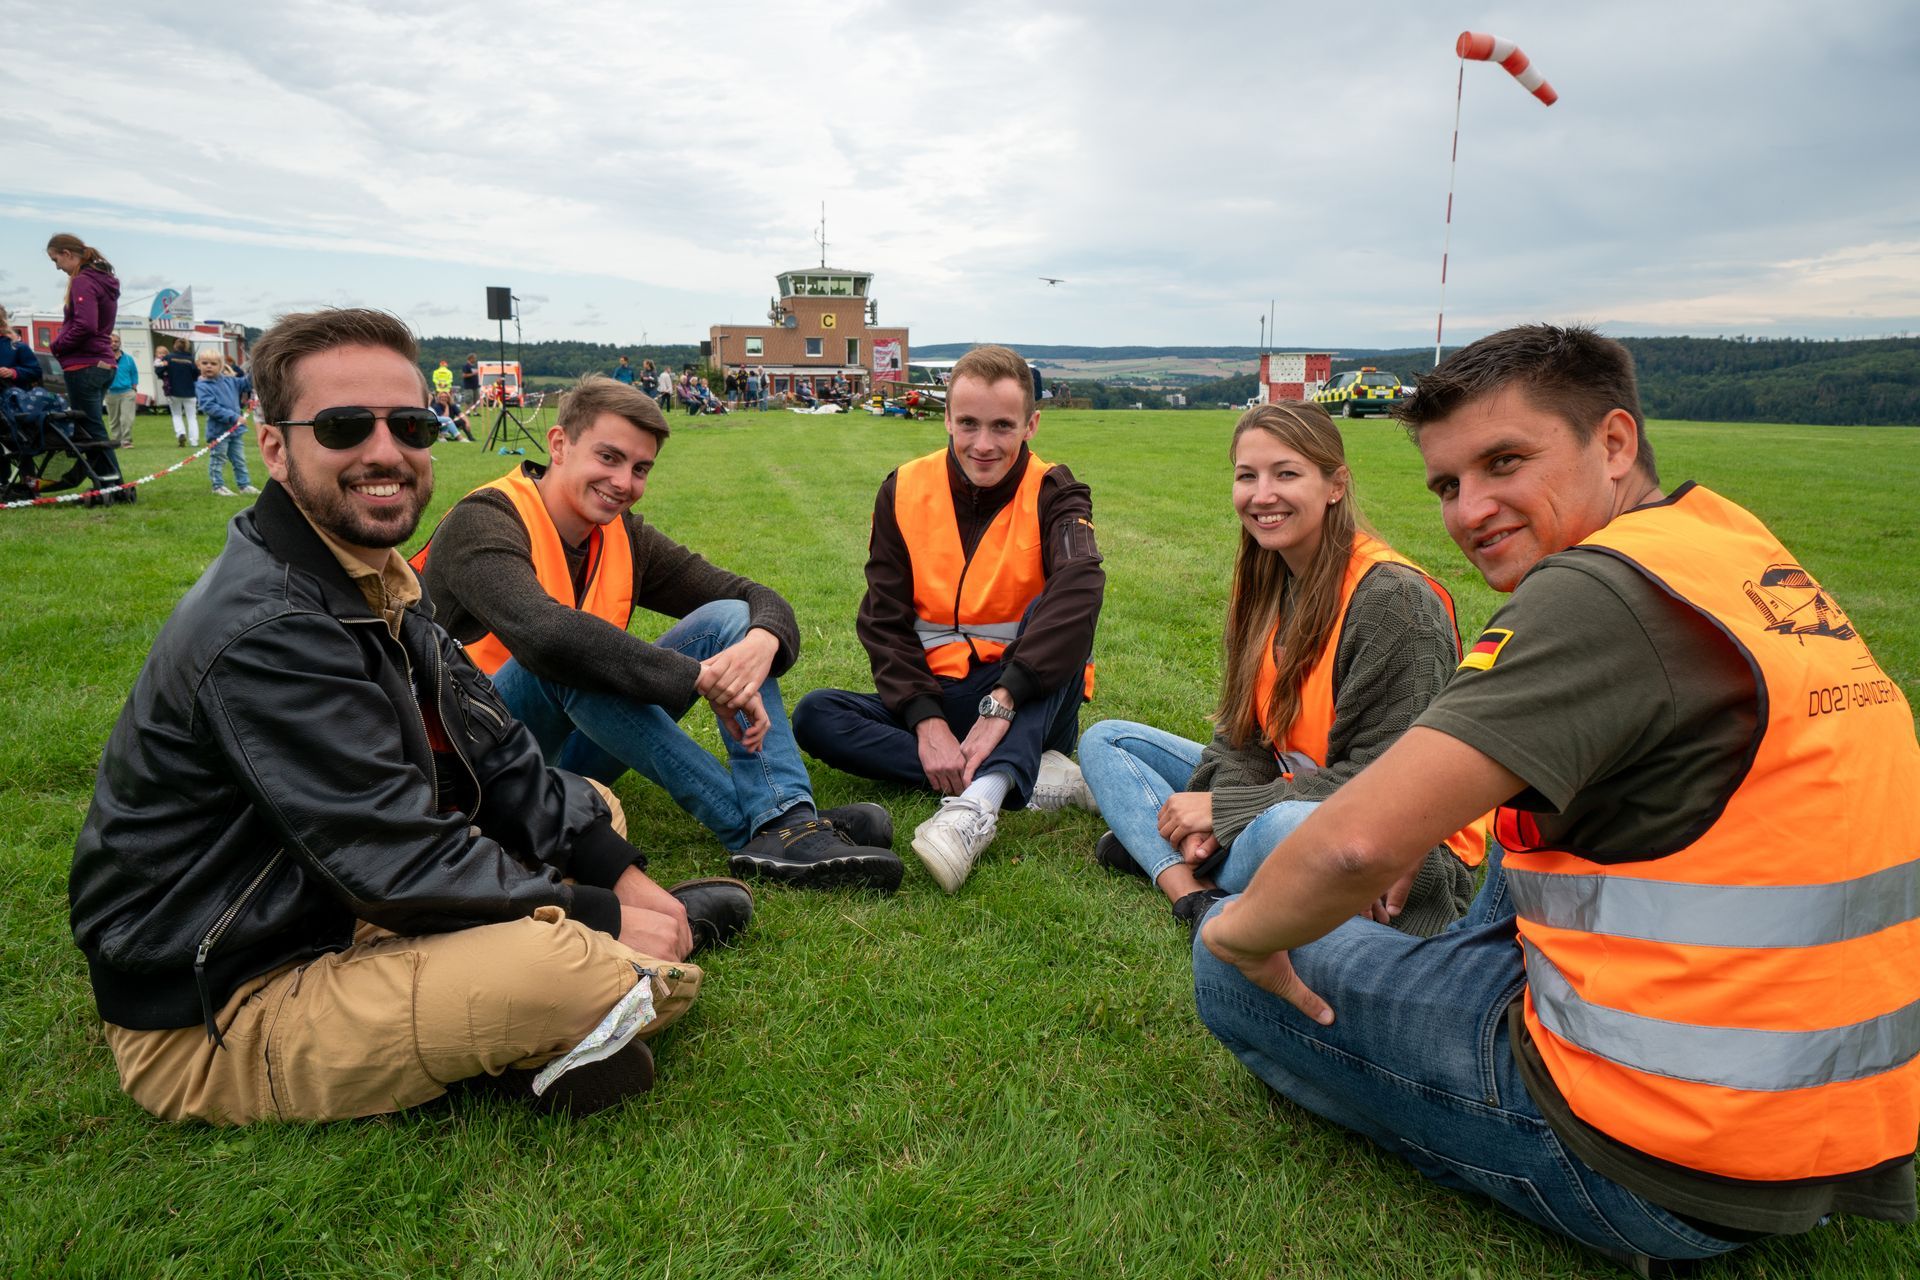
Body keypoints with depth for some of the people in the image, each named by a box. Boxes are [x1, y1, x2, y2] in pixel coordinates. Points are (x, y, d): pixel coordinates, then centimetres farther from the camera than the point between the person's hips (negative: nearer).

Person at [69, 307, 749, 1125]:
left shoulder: (374, 586, 6)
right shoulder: (263, 631, -25)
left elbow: (499, 760, 5)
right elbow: (396, 862, -27)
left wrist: (619, 871, -5)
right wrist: (602, 917, -19)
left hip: (342, 920, 10)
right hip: (216, 1027, -10)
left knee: (590, 811, 13)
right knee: (565, 966, -35)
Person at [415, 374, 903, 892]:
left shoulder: (625, 536, 4)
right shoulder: (482, 523, -16)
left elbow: (755, 597, -2)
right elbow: (544, 633, -37)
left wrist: (764, 642, -28)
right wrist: (702, 677, -37)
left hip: (573, 752, 6)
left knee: (728, 619, -10)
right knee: (567, 660, -36)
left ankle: (790, 819, -32)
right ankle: (755, 828, -32)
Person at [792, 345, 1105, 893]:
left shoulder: (1053, 495, -7)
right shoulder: (904, 491, 0)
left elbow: (1078, 590, -30)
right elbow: (884, 621, -3)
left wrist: (1000, 703, -41)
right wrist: (927, 720, -19)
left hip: (1029, 704, -2)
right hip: (934, 697, 3)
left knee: (1055, 615, -30)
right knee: (815, 715, -21)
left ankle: (979, 801, -46)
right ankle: (1031, 778, -29)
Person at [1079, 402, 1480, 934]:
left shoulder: (1396, 600, -20)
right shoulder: (1267, 583, 4)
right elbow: (1243, 732, 5)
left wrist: (1224, 809, -19)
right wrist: (1216, 817, -14)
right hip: (1288, 796, 8)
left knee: (1288, 826, -43)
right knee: (1105, 740, 4)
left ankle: (1156, 855, -13)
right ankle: (1195, 896, -18)